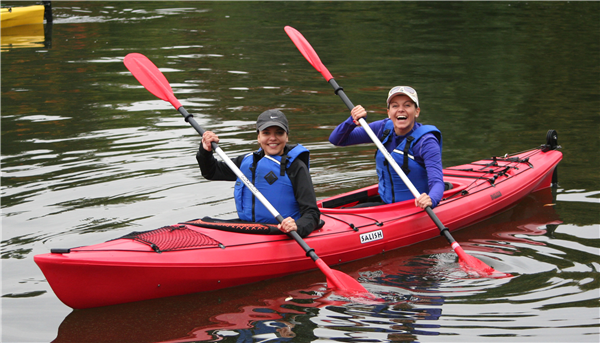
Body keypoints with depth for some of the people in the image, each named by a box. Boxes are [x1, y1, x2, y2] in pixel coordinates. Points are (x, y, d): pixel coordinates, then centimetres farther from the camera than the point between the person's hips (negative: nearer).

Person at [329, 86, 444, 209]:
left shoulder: (425, 141, -15)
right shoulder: (383, 128, 2)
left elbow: (437, 182, -27)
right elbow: (336, 140, 5)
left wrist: (431, 200, -50)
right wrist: (352, 121, -15)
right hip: (385, 204, 6)